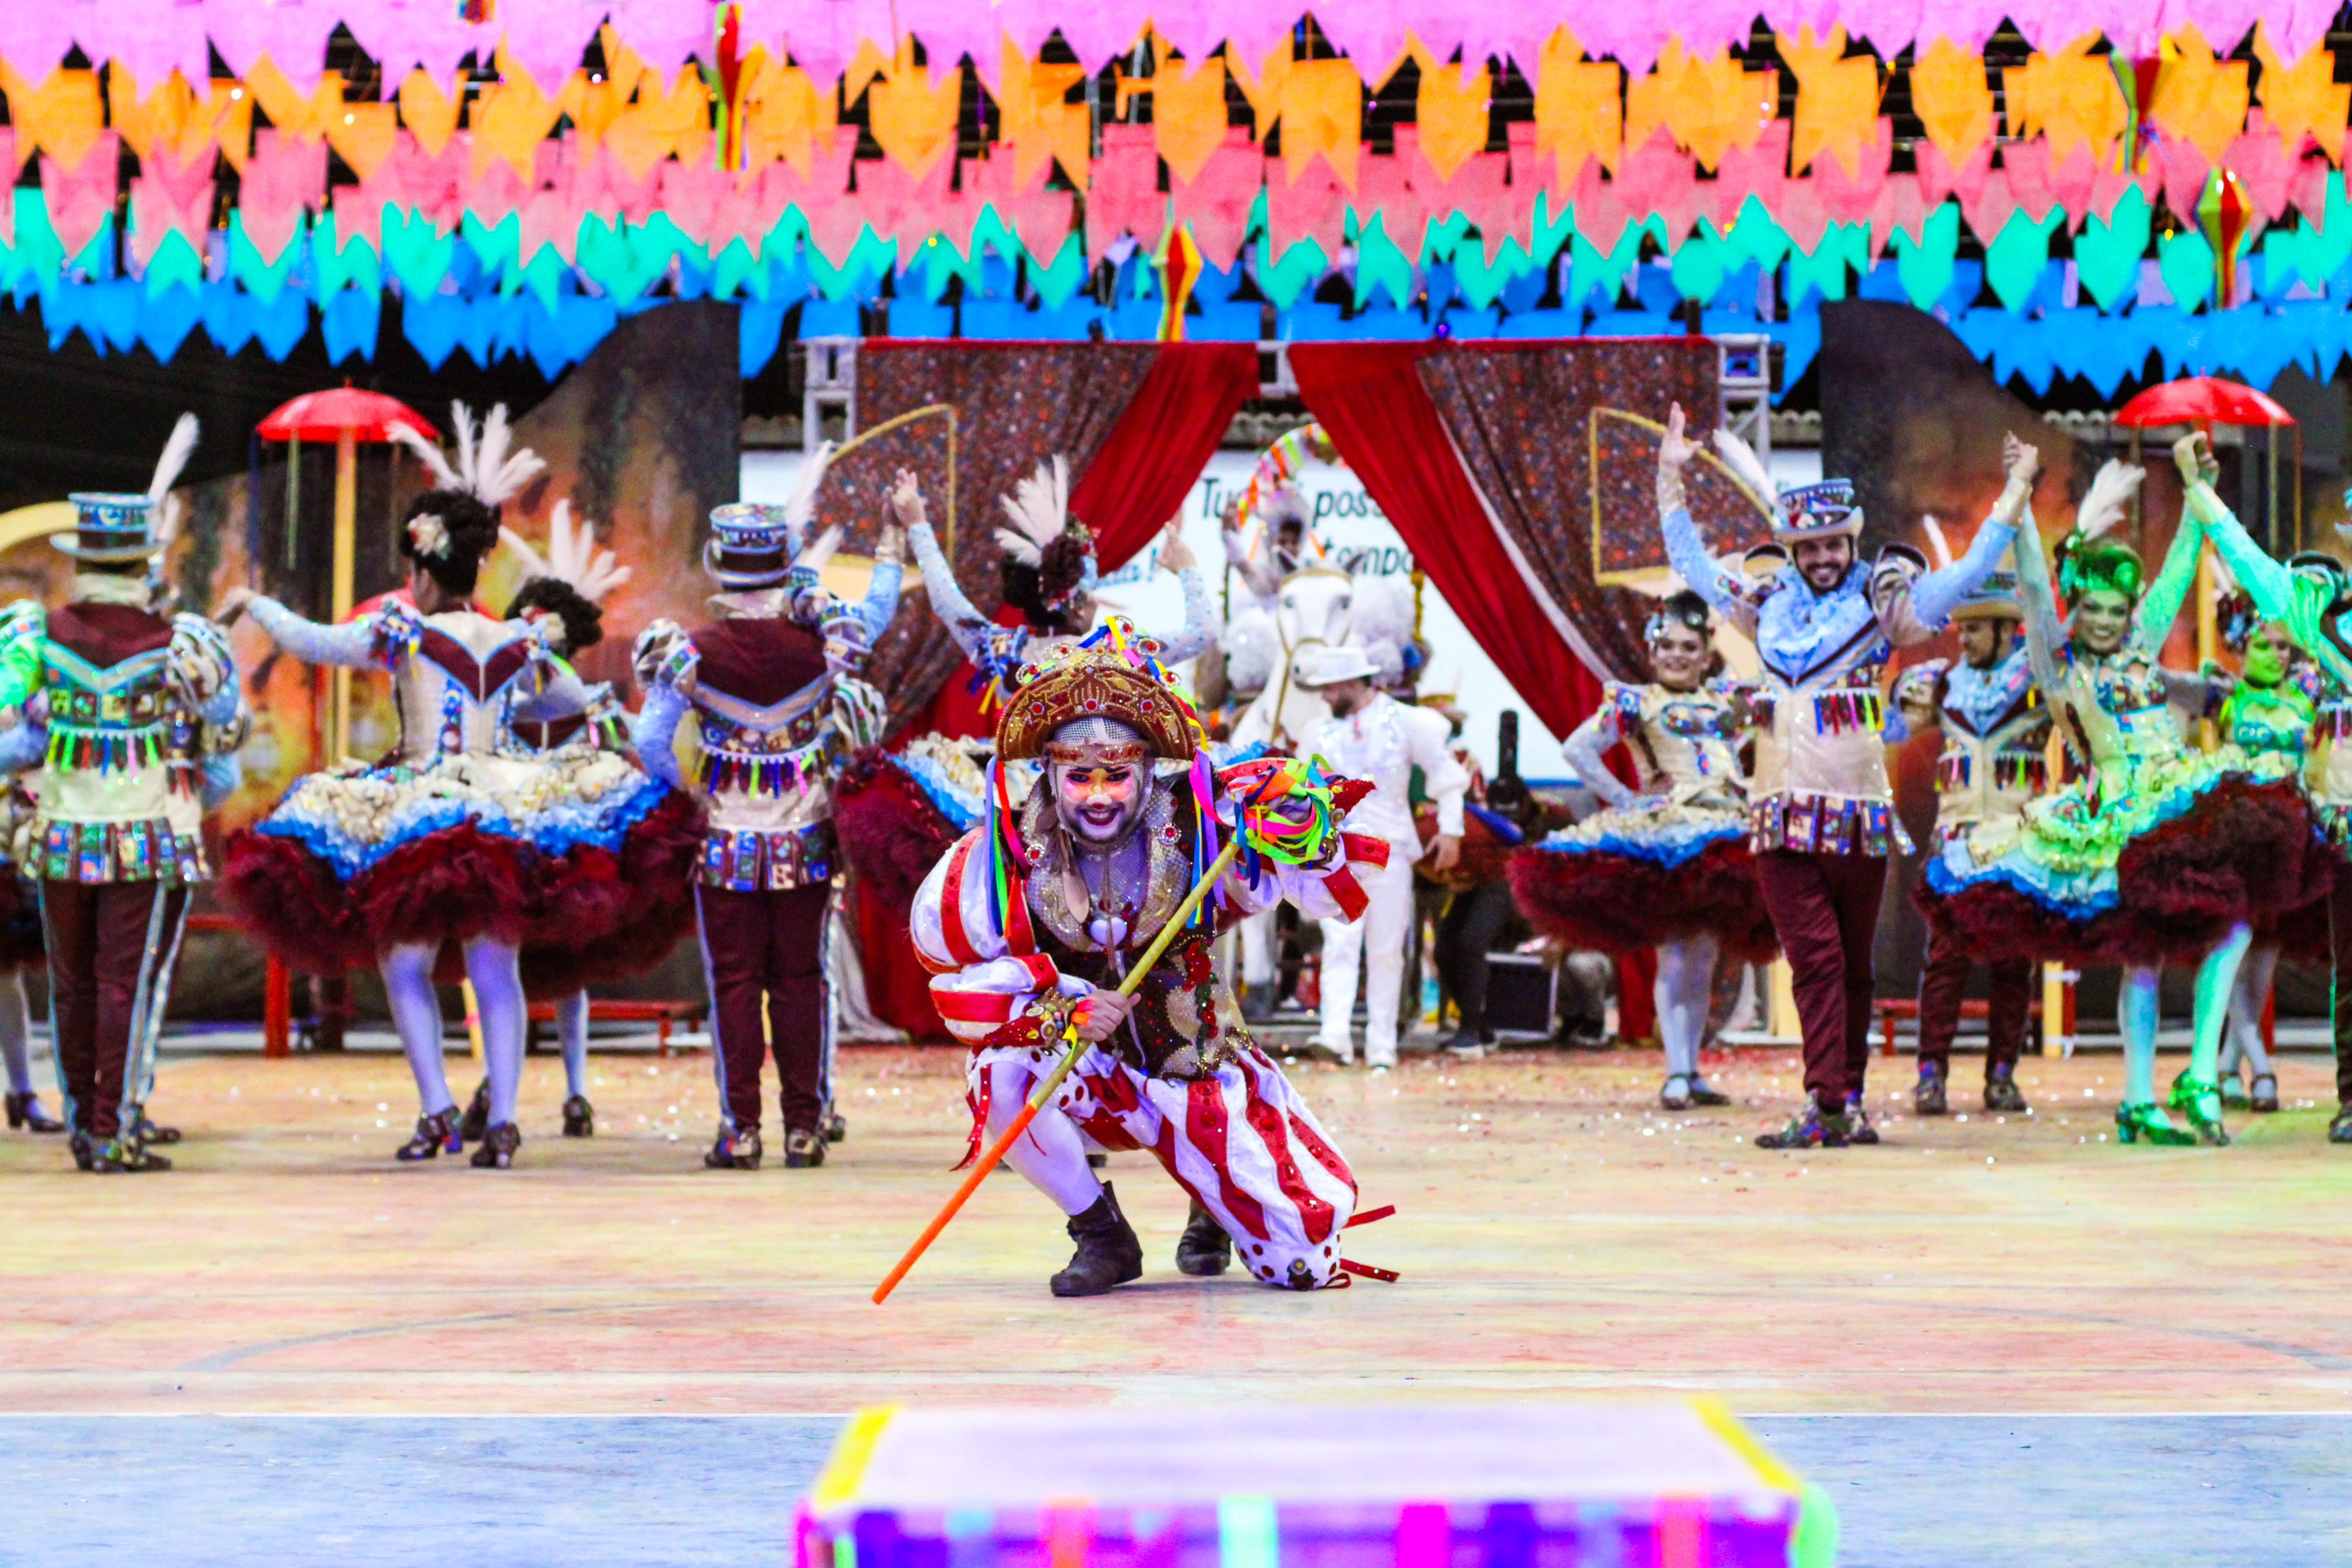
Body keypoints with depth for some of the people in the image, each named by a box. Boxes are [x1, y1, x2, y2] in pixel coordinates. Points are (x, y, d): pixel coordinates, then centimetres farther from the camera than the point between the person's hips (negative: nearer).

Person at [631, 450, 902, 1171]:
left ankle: (741, 1128, 5)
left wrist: (687, 788, 8)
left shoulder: (692, 652, -12)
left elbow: (651, 740, -10)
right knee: (800, 978, 8)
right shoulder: (820, 639, -9)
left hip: (728, 841, -1)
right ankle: (804, 1125, 9)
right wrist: (895, 532, 23)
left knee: (735, 980, 5)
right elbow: (879, 608, 12)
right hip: (806, 838, 1)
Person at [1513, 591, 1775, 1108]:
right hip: (1662, 834, -4)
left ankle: (1692, 1070, 12)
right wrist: (1624, 798, -5)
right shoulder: (1634, 702, 4)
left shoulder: (1726, 702, 17)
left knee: (1703, 963, 5)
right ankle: (1676, 1073, -7)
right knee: (1673, 960, -8)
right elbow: (1576, 750, -3)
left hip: (1725, 835, 4)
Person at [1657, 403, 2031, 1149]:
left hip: (1859, 813, -1)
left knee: (1853, 964, 5)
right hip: (1784, 810, 1)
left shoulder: (1882, 604, 7)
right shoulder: (1767, 605, 15)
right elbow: (1691, 561, 27)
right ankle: (1828, 1106, -10)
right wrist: (1670, 477, 29)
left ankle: (1846, 1101, 11)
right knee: (1814, 956, -7)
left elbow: (1971, 571, 7)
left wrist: (2017, 491, 6)